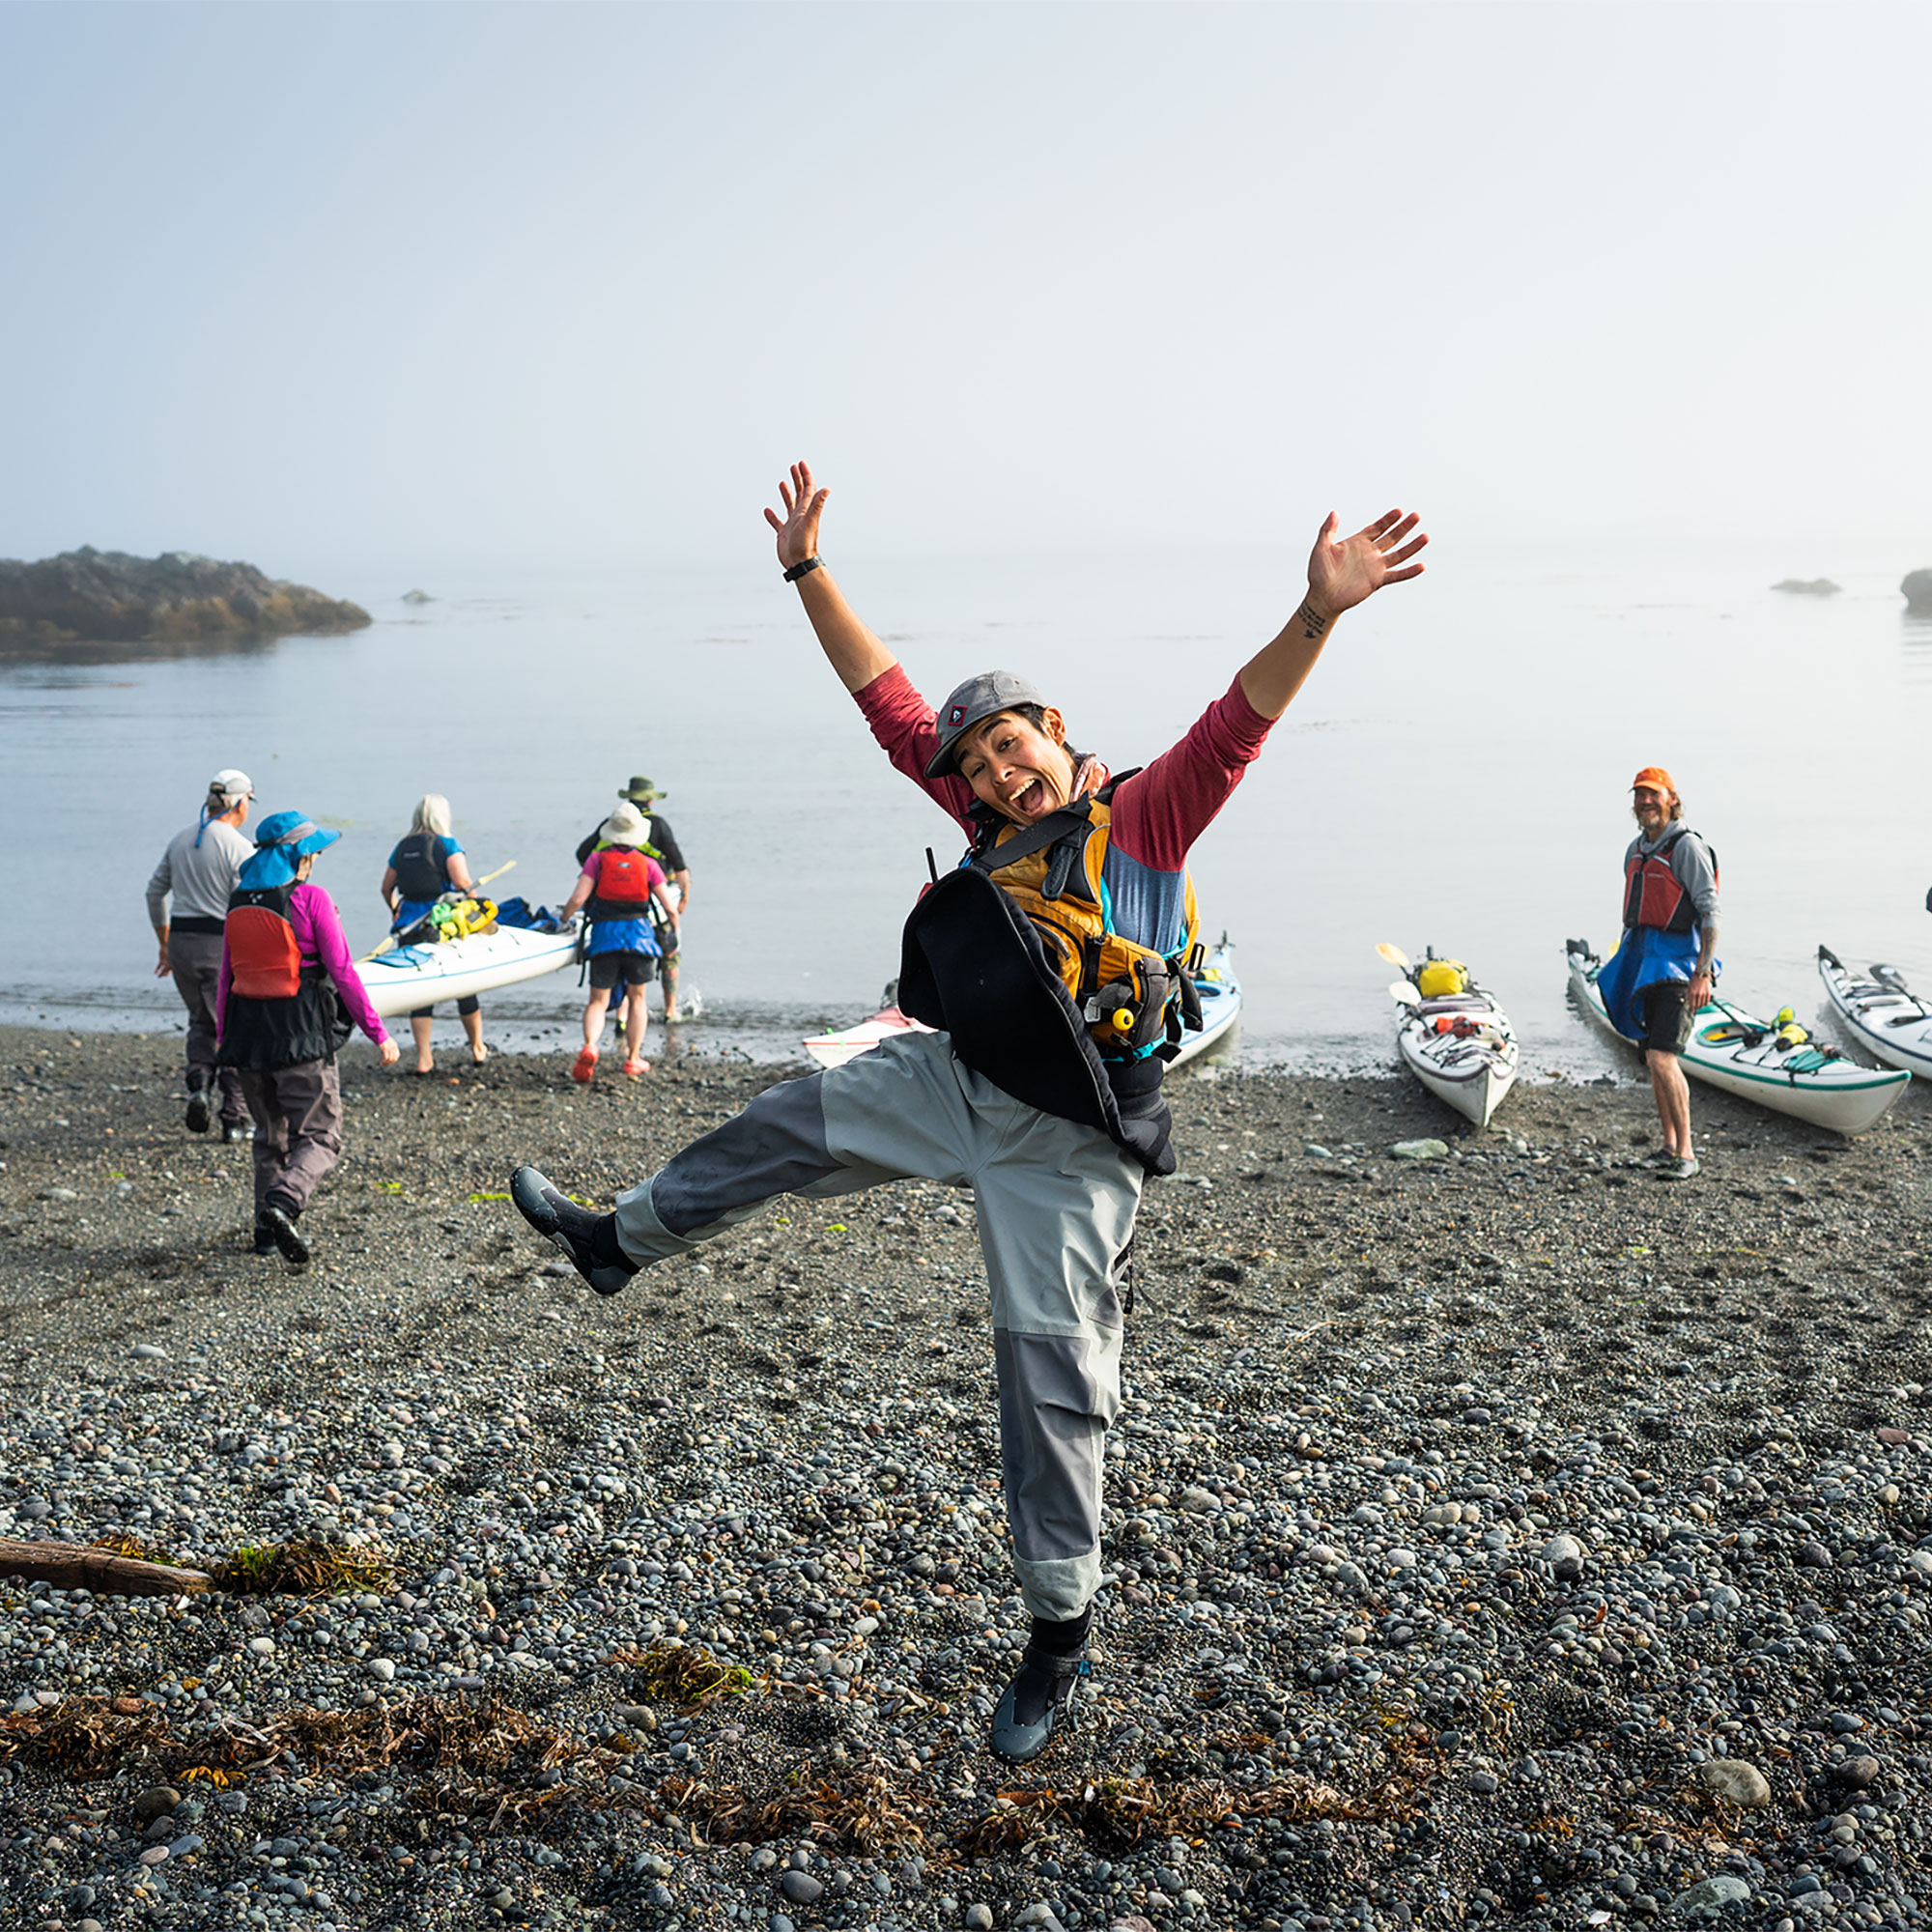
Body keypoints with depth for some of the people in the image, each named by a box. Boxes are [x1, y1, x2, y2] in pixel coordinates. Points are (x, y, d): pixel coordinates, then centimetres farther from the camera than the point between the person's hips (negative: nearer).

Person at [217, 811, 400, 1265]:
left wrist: (223, 1033, 23)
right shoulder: (311, 900, -9)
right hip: (302, 1036, -6)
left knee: (271, 1135, 20)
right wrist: (378, 1032, -6)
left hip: (249, 1034, 6)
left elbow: (226, 976, 12)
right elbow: (342, 973, -11)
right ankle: (282, 1202, -24)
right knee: (320, 1136, 0)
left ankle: (268, 1228, 19)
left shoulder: (239, 903, 8)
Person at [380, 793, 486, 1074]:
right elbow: (462, 882, -18)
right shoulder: (447, 844, -7)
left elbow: (387, 888, 15)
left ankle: (423, 1059, 5)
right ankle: (478, 1048, 25)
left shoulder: (402, 847, 9)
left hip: (410, 924, 4)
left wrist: (396, 912, 32)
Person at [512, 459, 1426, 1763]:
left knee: (1053, 1378, -1)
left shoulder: (1146, 816, -9)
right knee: (790, 1125, 14)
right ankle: (621, 1239, 39)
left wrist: (1319, 617, -39)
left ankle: (1062, 1630, 12)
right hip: (953, 1085, 6)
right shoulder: (995, 817, 7)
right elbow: (888, 700, 11)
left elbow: (1237, 725, -24)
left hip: (1065, 1147, -6)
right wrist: (809, 572, 10)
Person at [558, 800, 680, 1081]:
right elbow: (669, 909, 3)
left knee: (597, 1001, 5)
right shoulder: (648, 864, 2)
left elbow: (577, 900, -8)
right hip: (639, 935, 1)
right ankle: (633, 1059, 17)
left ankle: (589, 1047, -21)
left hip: (604, 934, -1)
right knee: (636, 998, 17)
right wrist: (675, 935, 20)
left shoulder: (598, 860, -1)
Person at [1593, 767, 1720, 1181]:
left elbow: (1710, 913, -15)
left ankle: (1686, 1154, -9)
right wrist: (1625, 965, 22)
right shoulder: (1636, 850, 15)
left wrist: (1703, 973, -21)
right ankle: (1669, 1144, 20)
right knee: (1653, 1058, 10)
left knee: (1662, 1058, -16)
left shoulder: (1687, 847, -11)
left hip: (1677, 963, -8)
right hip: (1643, 961, 8)